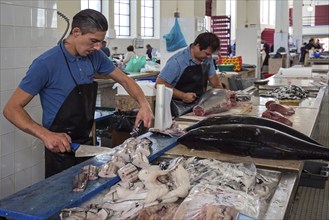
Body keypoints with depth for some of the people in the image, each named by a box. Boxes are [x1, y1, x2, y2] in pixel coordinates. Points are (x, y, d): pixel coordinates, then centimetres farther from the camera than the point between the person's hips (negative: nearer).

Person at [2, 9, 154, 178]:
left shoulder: (95, 57, -3)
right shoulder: (46, 64, -21)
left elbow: (125, 80, 8)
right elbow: (11, 108, -18)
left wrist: (143, 104, -11)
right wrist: (45, 135, -33)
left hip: (87, 143, 6)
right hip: (61, 147, -6)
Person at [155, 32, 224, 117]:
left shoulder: (207, 59, 5)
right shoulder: (177, 61, -15)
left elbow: (212, 77, 20)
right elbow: (159, 84, -15)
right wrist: (183, 95, -19)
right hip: (179, 109, -6)